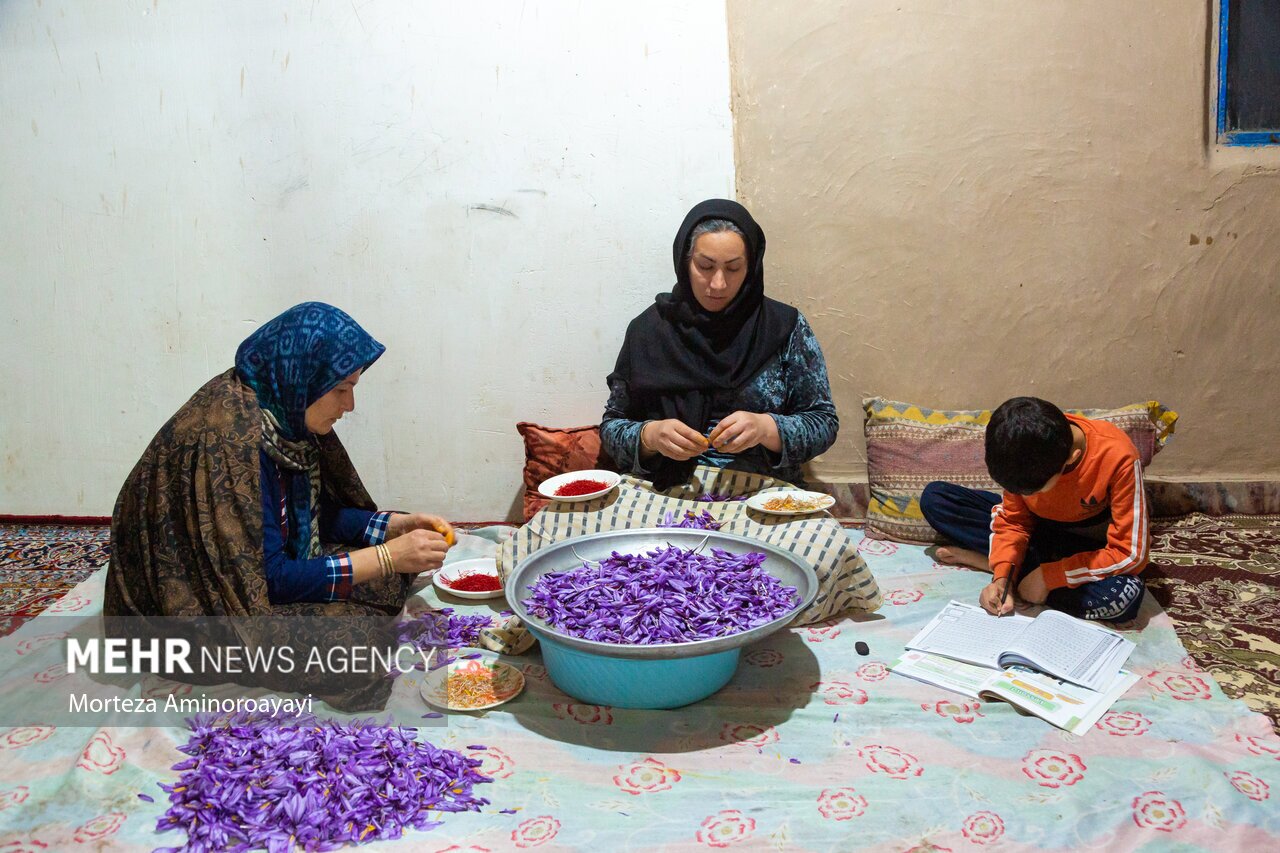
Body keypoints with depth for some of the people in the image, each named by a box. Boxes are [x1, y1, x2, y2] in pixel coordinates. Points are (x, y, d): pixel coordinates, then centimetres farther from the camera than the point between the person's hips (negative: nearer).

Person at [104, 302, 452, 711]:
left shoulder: (283, 416, -4)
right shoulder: (231, 435, -29)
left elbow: (320, 513, 9)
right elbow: (269, 578, -28)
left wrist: (398, 525, -4)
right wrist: (387, 557, -24)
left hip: (245, 576, 8)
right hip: (194, 615, -8)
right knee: (354, 639, -24)